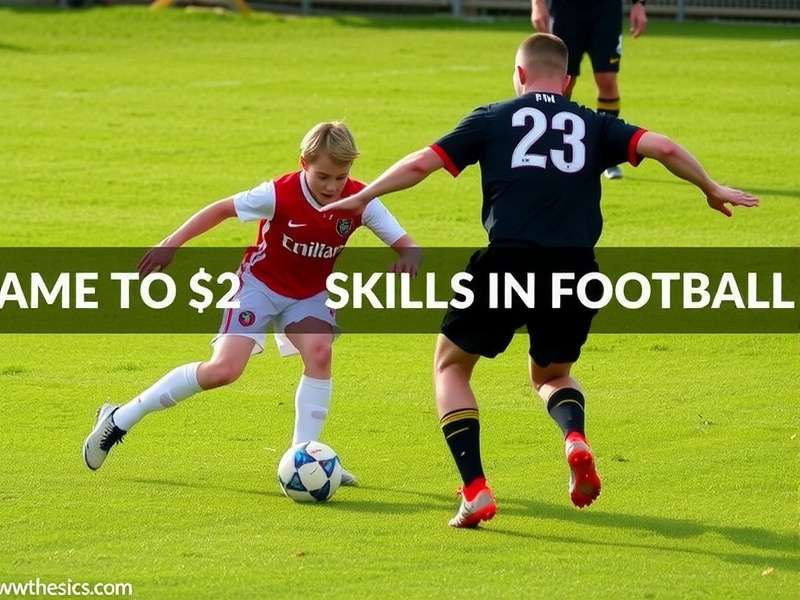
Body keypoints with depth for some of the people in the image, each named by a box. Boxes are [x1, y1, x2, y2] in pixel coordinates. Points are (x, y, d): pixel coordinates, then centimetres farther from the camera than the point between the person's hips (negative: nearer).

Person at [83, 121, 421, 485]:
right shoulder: (280, 195, -27)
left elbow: (406, 245, -17)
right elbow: (222, 209, -13)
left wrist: (407, 258, -42)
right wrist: (171, 245, -13)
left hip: (310, 294, 4)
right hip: (261, 282, -4)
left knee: (319, 351, -27)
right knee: (224, 369, -18)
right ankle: (120, 420, -5)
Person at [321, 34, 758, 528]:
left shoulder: (493, 119, 13)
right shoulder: (594, 126, 17)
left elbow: (422, 163, 9)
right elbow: (662, 148, 5)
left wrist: (363, 197, 23)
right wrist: (711, 189, 21)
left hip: (507, 260, -2)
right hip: (576, 269, 2)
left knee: (451, 366, 20)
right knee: (553, 375, 28)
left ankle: (476, 491, 2)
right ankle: (576, 437, -8)